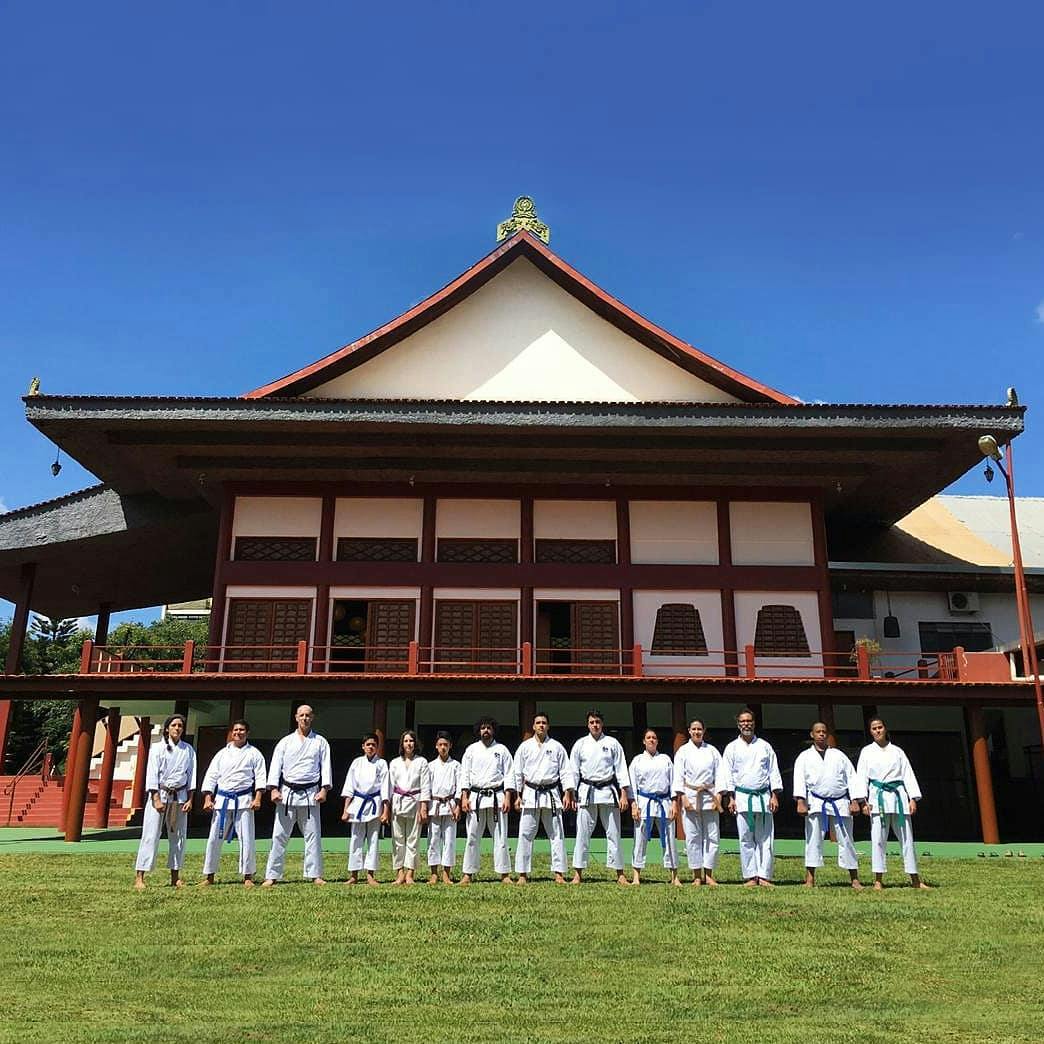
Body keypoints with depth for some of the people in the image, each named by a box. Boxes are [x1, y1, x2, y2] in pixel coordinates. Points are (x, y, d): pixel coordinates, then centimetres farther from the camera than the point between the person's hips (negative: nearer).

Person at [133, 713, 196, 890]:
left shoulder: (188, 750, 8)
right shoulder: (157, 748, -2)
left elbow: (192, 775, 8)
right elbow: (152, 774, -7)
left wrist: (189, 799, 0)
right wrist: (157, 799, -14)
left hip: (180, 797, 4)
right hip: (159, 794, -4)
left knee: (178, 836, 7)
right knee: (151, 835, -8)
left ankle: (175, 878, 16)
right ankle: (139, 877, -6)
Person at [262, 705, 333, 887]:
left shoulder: (320, 742, 8)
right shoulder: (286, 742, 9)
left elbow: (326, 766, 2)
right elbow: (275, 765, 2)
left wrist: (324, 789, -10)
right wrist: (274, 789, -10)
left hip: (310, 794, 0)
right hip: (287, 793, 0)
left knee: (313, 835, 2)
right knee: (279, 835, 1)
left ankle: (315, 875, 10)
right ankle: (272, 876, 7)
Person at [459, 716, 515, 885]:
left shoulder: (502, 750, 6)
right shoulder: (471, 750, 8)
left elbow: (508, 775, 3)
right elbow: (465, 775, 6)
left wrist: (507, 798, -7)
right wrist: (464, 798, -3)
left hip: (497, 797, -1)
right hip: (476, 798, 1)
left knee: (500, 837, 1)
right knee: (472, 837, 3)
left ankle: (504, 874, 6)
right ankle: (468, 874, 10)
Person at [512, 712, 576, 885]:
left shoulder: (556, 747, 4)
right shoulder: (525, 746, 5)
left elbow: (566, 771, 4)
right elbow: (517, 772, 7)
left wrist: (567, 794, -3)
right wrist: (517, 796, 3)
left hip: (552, 794, 0)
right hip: (530, 794, 0)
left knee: (556, 834, 1)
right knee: (525, 834, -1)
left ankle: (559, 873, 9)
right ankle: (522, 874, 7)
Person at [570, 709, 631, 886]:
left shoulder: (612, 743, 4)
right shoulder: (580, 744, 5)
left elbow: (621, 769, 3)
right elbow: (573, 771, 7)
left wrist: (624, 795, -3)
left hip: (608, 791, 0)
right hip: (586, 792, 0)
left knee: (613, 833, 3)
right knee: (583, 833, 0)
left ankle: (620, 874, 11)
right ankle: (578, 874, 7)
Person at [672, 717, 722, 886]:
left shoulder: (712, 750, 9)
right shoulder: (683, 751, 5)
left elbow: (719, 774, 8)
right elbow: (678, 776, 1)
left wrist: (718, 797, -2)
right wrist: (683, 798, -8)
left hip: (709, 796, 2)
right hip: (690, 796, -2)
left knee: (712, 836, -1)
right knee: (693, 836, -1)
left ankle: (708, 874, 8)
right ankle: (697, 875, 7)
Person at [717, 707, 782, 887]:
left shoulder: (764, 746, 10)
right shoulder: (732, 748, 6)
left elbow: (773, 771, 9)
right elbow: (726, 774, 4)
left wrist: (774, 796, 1)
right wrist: (731, 798, -4)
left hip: (763, 797, 1)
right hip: (742, 797, -1)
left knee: (765, 838, 0)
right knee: (746, 839, 0)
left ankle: (764, 876, 5)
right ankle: (750, 876, 6)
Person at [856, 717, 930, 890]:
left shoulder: (897, 751, 12)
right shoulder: (867, 752, 8)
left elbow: (908, 775, 8)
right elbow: (861, 776, 3)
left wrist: (913, 799, -2)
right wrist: (863, 800, -7)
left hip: (898, 796, 2)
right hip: (877, 796, -2)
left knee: (906, 837, 4)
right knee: (878, 838, -5)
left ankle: (915, 879, 14)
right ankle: (878, 880, 0)